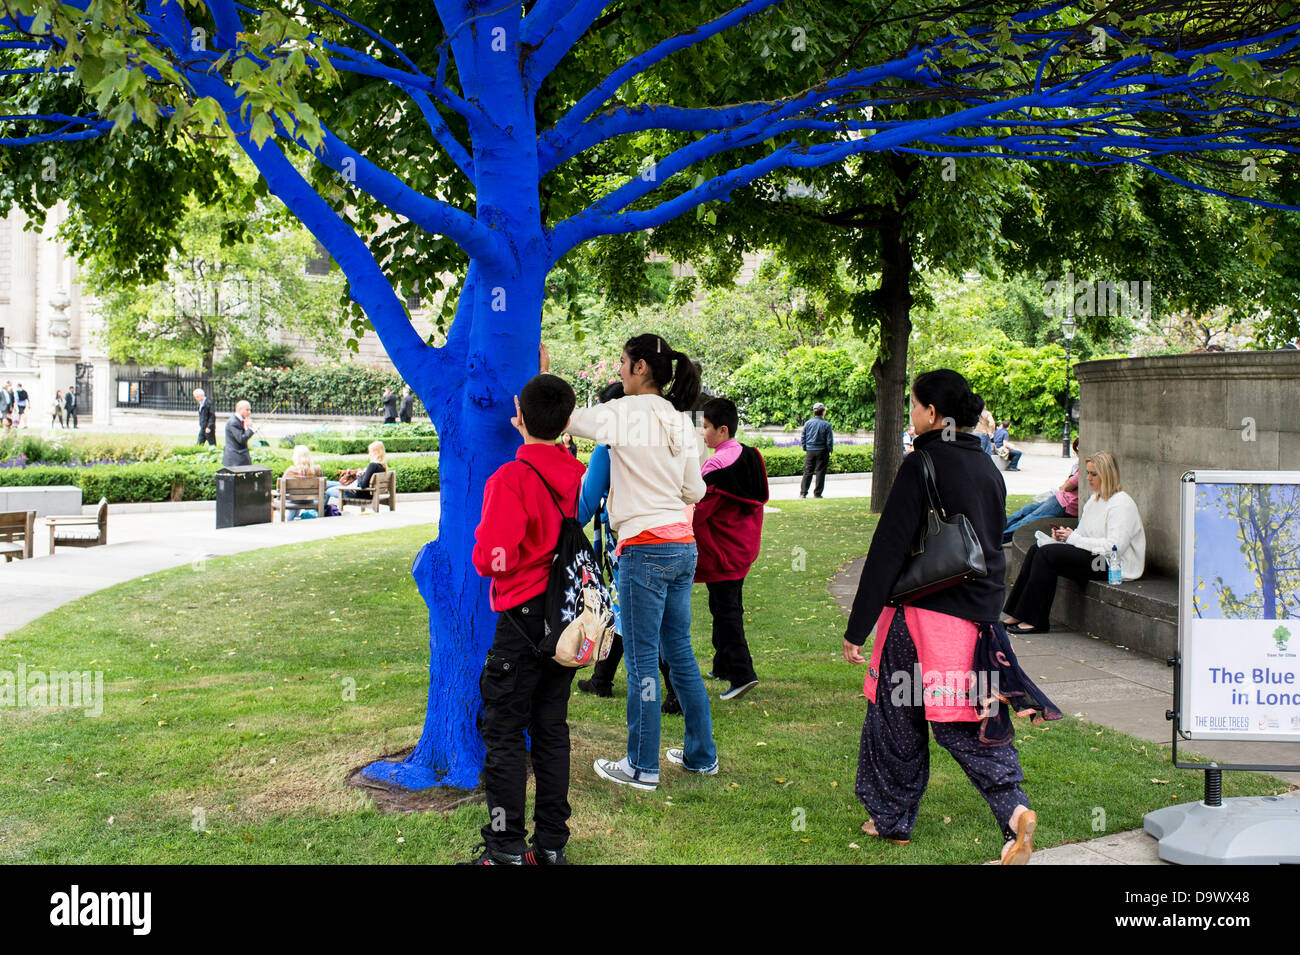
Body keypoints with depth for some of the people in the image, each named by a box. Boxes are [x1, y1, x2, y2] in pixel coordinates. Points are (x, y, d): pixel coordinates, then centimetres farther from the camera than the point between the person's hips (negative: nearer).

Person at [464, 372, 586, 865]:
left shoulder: (511, 478, -17)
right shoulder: (579, 474, 1)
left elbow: (492, 559, -22)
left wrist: (482, 547, 5)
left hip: (523, 617, -6)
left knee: (504, 731, 2)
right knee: (551, 727, 13)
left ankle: (506, 848, 3)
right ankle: (551, 844, 18)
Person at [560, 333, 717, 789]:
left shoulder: (623, 413, -10)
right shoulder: (681, 421, 10)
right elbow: (695, 491, 12)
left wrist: (542, 373, 12)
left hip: (645, 549, -8)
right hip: (684, 546, 8)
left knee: (642, 661, 0)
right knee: (679, 652, 17)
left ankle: (642, 766, 8)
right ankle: (701, 754, 25)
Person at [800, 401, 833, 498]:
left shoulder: (807, 423, 1)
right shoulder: (826, 424, -8)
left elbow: (802, 438, 6)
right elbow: (829, 440, -5)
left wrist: (805, 449, 15)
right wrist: (830, 451, 8)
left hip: (810, 451, 3)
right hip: (822, 451, -3)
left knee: (807, 472, 7)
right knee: (820, 472, 4)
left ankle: (803, 493, 3)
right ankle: (817, 494, 7)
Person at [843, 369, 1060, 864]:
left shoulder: (922, 464, -13)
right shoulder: (986, 466, 10)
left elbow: (888, 549, -15)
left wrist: (857, 629, -13)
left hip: (924, 615, -6)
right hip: (979, 614, 7)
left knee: (898, 716, 10)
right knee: (968, 716, 11)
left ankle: (892, 819, 22)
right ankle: (1014, 809, -8)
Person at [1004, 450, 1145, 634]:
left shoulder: (1122, 504, -13)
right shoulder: (1094, 500, 18)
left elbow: (1114, 547, -22)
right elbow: (1081, 534, 20)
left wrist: (1073, 538, -17)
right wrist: (1063, 535, -4)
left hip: (1112, 567, -10)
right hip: (1093, 557, 10)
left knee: (1047, 554, -23)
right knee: (1036, 550, -6)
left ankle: (1035, 621, -19)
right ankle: (1017, 615, -11)